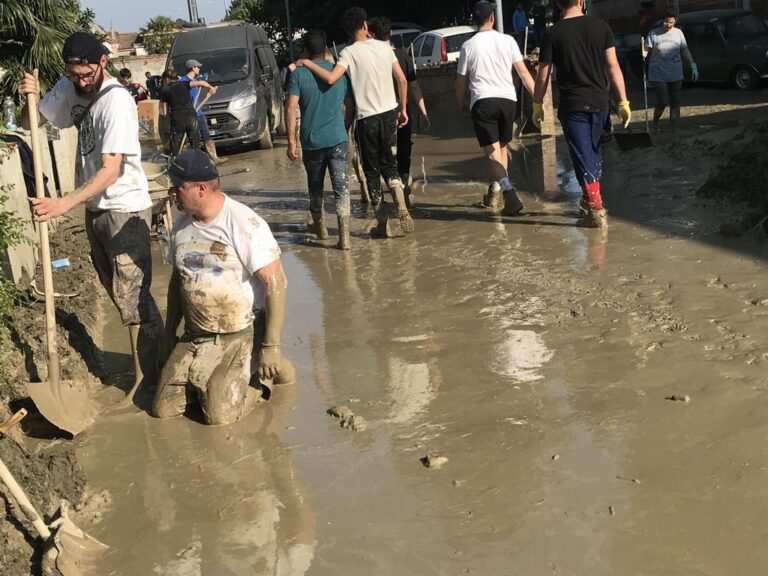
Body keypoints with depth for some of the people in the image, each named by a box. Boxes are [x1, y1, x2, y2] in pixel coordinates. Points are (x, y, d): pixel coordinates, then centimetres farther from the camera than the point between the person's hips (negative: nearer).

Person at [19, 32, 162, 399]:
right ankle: (154, 362, 28)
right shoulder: (70, 89, 2)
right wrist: (30, 97, -10)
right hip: (95, 208, 8)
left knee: (132, 298, -6)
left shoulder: (116, 101, -22)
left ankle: (150, 379, 3)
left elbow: (110, 171, -27)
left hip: (125, 210, -8)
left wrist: (64, 204, -35)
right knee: (118, 293, 16)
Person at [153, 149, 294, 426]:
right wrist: (169, 335, 21)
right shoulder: (182, 226, 6)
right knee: (163, 409, -4)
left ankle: (256, 372, 9)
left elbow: (276, 283, -18)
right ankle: (205, 381, 23)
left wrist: (271, 347, -19)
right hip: (194, 337, 6)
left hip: (241, 336, -6)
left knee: (220, 414, -19)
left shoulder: (244, 223, -16)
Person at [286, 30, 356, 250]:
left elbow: (291, 108, -11)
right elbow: (350, 108, 11)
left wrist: (291, 141, -8)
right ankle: (344, 234, -14)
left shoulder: (298, 74, -3)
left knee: (315, 187, 18)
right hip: (338, 140, 1)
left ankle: (319, 226, 35)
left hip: (311, 141, 0)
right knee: (341, 187, -3)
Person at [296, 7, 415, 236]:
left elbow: (331, 78, -26)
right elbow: (402, 80, 4)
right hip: (389, 114, 4)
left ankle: (382, 222, 10)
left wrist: (307, 63, -14)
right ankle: (402, 210, -5)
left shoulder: (349, 52, -9)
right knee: (390, 165, 15)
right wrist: (403, 109, 14)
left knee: (372, 170, 8)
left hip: (367, 118, -4)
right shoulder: (384, 47, 4)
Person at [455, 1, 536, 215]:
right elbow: (523, 72, 2)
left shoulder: (469, 46, 2)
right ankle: (494, 194, 28)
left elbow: (461, 80, 7)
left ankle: (510, 195, -24)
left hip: (482, 101, -2)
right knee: (501, 147, 19)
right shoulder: (507, 41, 5)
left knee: (493, 152, -7)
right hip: (507, 99, 3)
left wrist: (461, 103, 24)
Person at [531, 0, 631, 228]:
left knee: (583, 159, 0)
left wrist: (537, 105, 8)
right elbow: (613, 66, -2)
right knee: (594, 154, 19)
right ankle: (589, 201, 32)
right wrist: (623, 102, -1)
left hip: (572, 106, -3)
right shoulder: (601, 27, 0)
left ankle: (596, 212, -5)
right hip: (599, 103, 3)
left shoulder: (553, 34, -5)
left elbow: (543, 75, -4)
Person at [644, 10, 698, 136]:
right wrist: (643, 55, -27)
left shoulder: (678, 33, 5)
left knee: (675, 103, 5)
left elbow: (685, 51, 10)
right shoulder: (653, 34, -6)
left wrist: (693, 66, 5)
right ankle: (655, 123, 20)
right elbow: (646, 51, -5)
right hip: (659, 76, -4)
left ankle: (675, 130, 13)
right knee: (662, 102, -9)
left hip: (676, 75, 4)